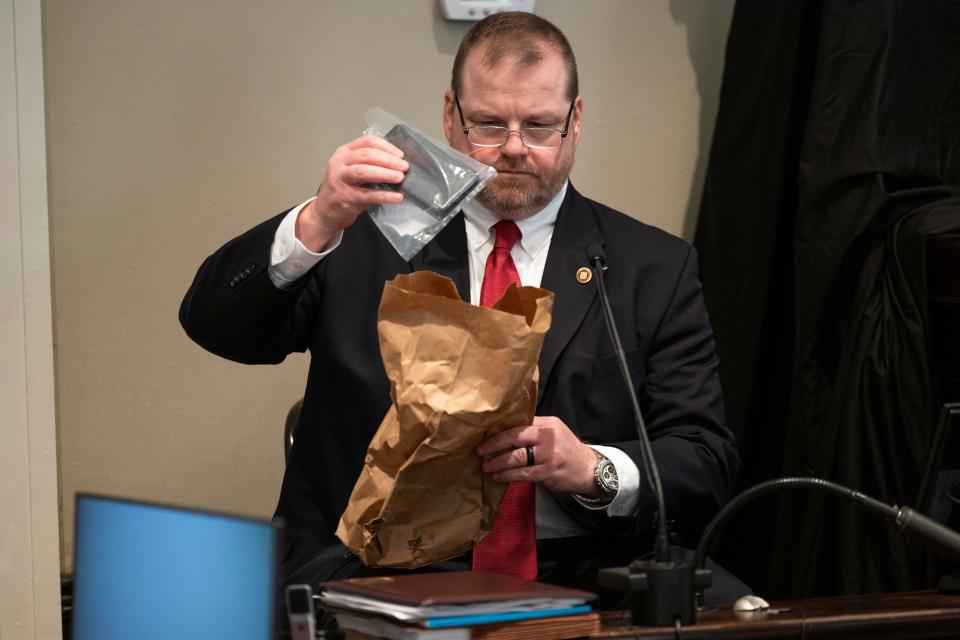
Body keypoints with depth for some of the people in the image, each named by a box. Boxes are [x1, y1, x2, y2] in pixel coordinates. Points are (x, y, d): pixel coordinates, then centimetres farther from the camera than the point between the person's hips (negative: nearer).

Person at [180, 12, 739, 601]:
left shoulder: (656, 270, 12)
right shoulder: (365, 237, 13)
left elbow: (709, 469, 6)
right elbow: (214, 325, 2)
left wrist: (591, 469, -16)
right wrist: (318, 222, -15)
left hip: (570, 575, 0)